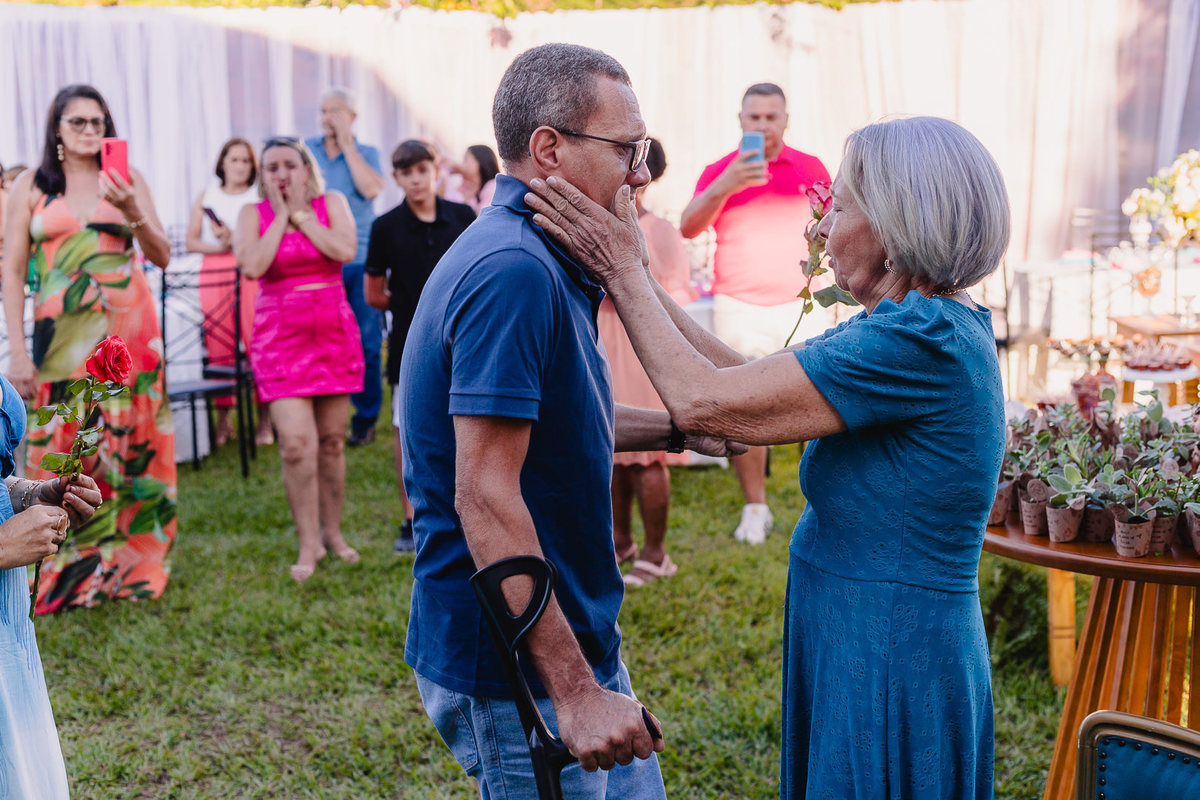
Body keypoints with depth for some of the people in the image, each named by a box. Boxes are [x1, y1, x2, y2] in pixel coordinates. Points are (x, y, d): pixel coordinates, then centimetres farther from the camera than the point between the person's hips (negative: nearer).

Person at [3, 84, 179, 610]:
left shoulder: (126, 179, 8)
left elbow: (161, 256, 5)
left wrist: (133, 211, -13)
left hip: (128, 329, 1)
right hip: (61, 332, -1)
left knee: (127, 441, 2)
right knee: (60, 446, -2)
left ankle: (127, 566, 12)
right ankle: (66, 573, 8)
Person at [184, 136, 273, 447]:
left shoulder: (259, 198, 8)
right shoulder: (206, 197, 16)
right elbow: (191, 241, 12)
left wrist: (234, 239, -12)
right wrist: (219, 246, -5)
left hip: (251, 274, -2)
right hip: (214, 272, 2)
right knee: (218, 346, -3)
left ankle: (264, 420, -5)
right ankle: (222, 418, 4)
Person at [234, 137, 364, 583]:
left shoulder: (331, 203, 6)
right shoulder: (253, 214, 4)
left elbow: (345, 250, -13)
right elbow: (252, 265, -14)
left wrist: (300, 213, -7)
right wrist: (280, 215, -7)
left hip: (332, 332, 2)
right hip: (280, 337, -2)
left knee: (332, 440, 8)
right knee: (296, 442, -13)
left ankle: (332, 532, 23)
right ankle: (308, 543, -2)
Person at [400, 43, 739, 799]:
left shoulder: (542, 263, 10)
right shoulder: (514, 272, -23)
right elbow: (485, 498, -27)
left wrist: (679, 427, 14)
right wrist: (573, 692, -26)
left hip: (579, 639, 10)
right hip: (518, 672, -10)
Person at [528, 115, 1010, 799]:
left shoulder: (925, 342, -24)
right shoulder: (925, 327, 8)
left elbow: (703, 402, -23)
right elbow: (744, 380, 8)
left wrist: (625, 272, -11)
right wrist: (635, 277, 6)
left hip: (891, 675, -9)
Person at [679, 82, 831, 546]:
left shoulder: (811, 169, 9)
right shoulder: (719, 172, 4)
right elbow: (688, 229, -10)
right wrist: (725, 186, -24)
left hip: (801, 306, 1)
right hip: (738, 310, 0)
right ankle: (755, 508, 12)